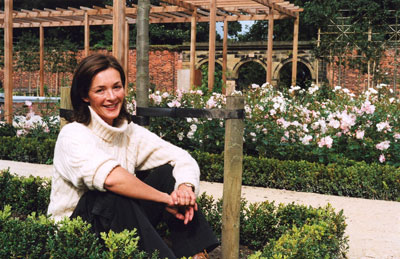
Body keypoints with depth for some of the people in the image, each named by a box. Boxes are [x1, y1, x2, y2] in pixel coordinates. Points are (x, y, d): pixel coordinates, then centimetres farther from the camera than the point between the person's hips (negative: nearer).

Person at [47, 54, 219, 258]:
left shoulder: (131, 132, 2)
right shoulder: (72, 135, -17)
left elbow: (183, 159, -3)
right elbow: (111, 177, -36)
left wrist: (186, 187, -25)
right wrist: (166, 198, -27)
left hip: (122, 226, 6)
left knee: (168, 172, -9)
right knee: (113, 196, -35)